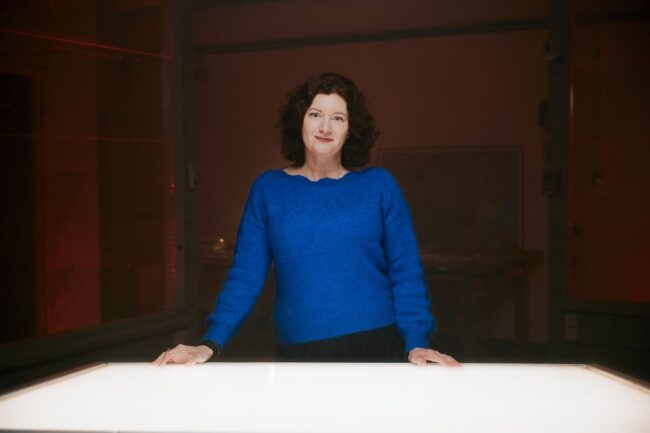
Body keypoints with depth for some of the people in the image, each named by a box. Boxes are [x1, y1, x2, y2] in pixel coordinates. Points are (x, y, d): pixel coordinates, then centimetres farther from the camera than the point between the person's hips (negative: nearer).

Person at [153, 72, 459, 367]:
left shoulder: (379, 185, 2)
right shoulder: (268, 189, 4)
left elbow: (406, 274, 0)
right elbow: (245, 276, 1)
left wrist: (416, 343, -12)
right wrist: (210, 344, -11)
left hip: (377, 346, 0)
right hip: (297, 352, 1)